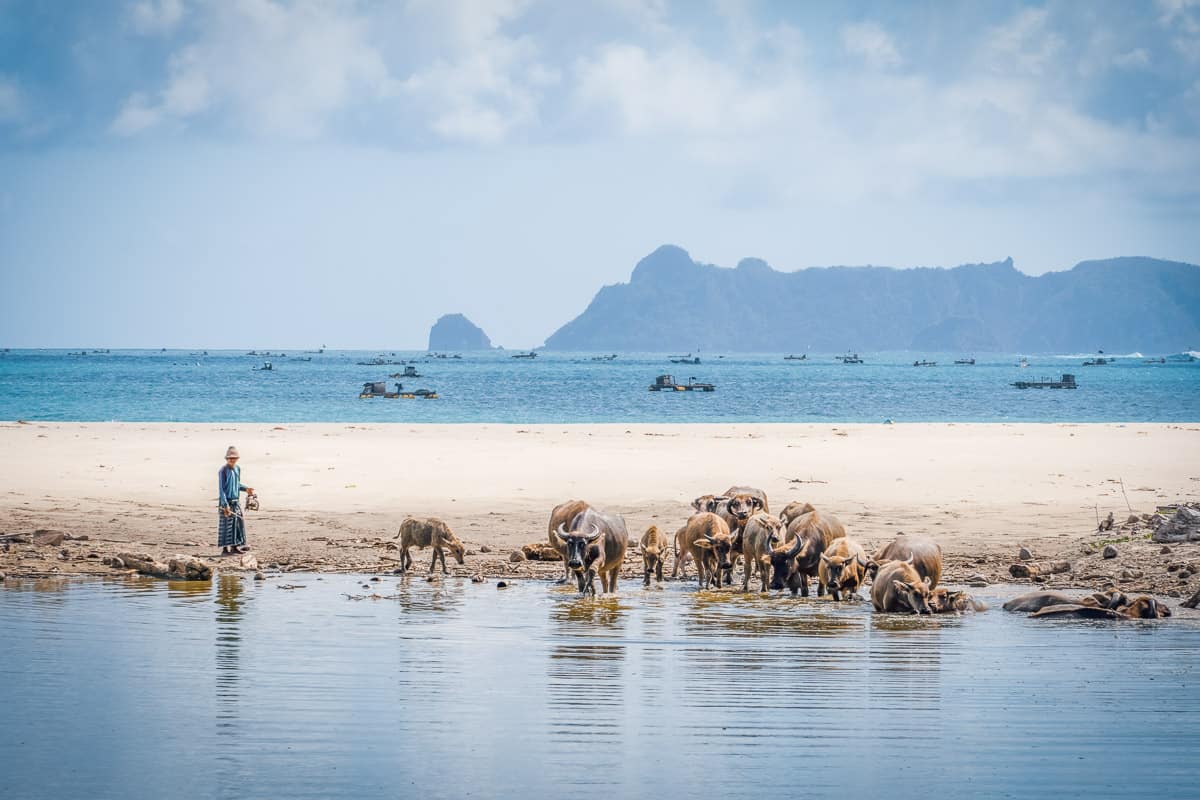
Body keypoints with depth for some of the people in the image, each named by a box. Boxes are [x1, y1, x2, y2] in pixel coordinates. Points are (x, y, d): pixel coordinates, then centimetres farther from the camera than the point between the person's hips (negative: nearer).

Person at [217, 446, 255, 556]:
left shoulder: (238, 469, 9)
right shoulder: (223, 471, -13)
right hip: (226, 502, -7)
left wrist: (246, 489, 6)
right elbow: (221, 489, -14)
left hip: (236, 501, 7)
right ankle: (225, 549, 0)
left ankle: (235, 546, 18)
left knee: (238, 523, 9)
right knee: (226, 525, -5)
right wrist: (225, 504, -20)